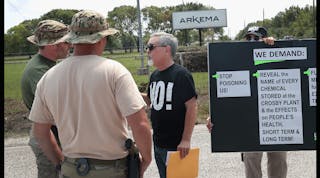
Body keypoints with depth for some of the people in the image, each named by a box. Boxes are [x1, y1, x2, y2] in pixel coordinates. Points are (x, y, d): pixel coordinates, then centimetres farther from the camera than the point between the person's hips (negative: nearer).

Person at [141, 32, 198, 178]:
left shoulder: (181, 74, -14)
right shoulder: (154, 75, 8)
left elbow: (192, 106, -16)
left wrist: (186, 140, -19)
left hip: (176, 145, -7)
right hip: (158, 143, 7)